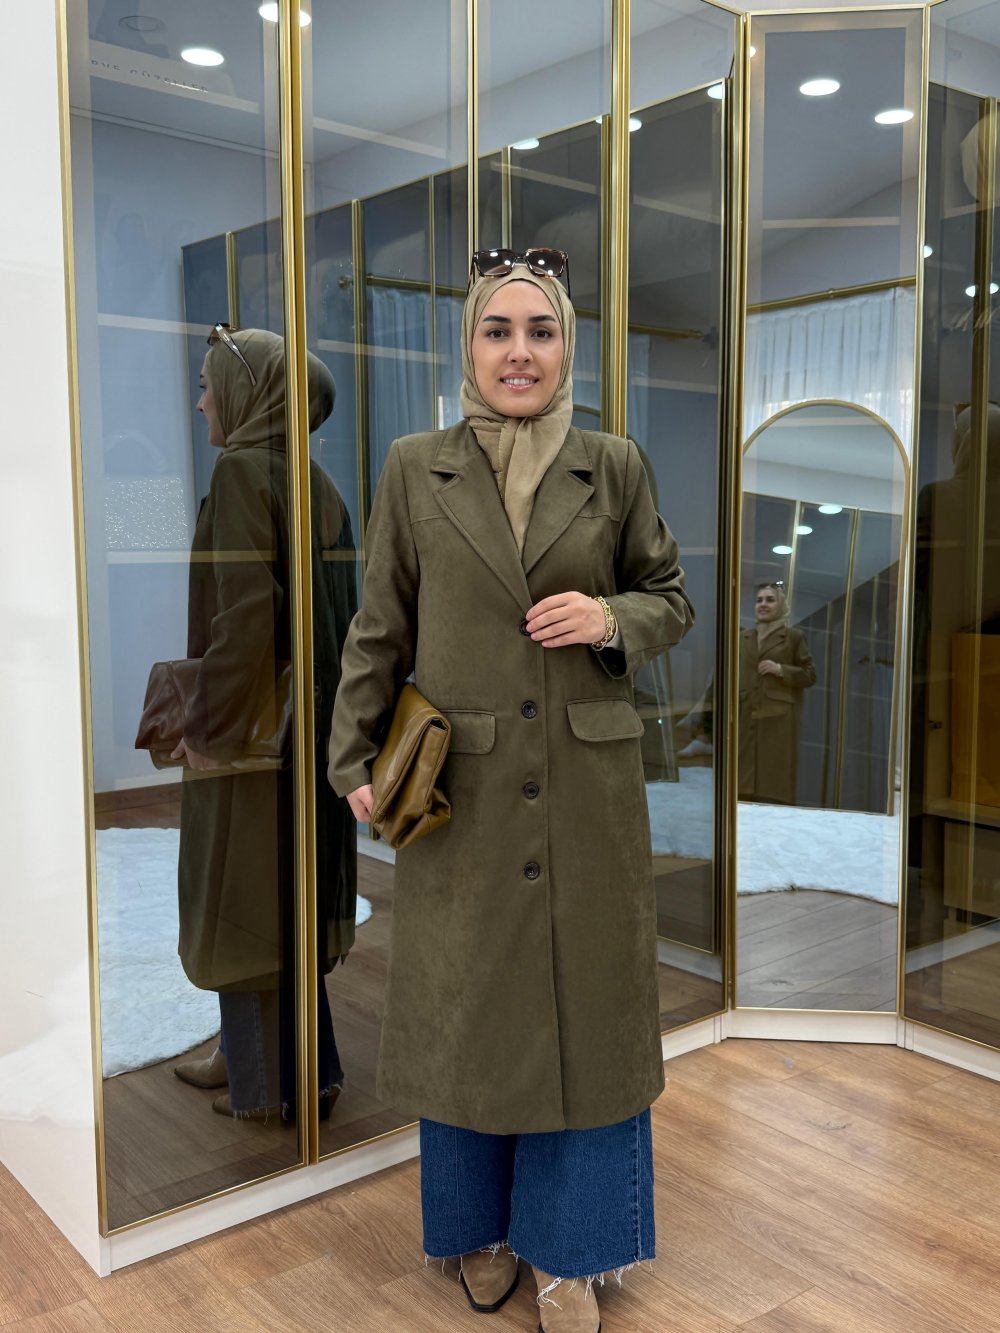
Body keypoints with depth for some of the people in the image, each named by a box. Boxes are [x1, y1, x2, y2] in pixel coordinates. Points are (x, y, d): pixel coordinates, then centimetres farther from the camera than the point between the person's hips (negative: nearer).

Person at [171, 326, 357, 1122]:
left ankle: (278, 1081, 18)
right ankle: (251, 1052, 33)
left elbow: (245, 610, -23)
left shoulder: (243, 470, -15)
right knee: (286, 888, 17)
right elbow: (335, 610, 10)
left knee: (253, 893, 4)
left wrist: (209, 729, -18)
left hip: (254, 721, -8)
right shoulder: (315, 482, 9)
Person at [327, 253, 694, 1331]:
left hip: (587, 791, 1)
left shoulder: (614, 468, 3)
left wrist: (613, 618, -11)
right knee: (466, 1009, 10)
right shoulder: (414, 471, 2)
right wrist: (356, 761, -1)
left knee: (581, 1008, 8)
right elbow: (379, 632, 5)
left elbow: (670, 598, 11)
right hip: (460, 793, 0)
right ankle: (481, 1227, 35)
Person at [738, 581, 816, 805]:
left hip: (778, 719, -4)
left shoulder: (794, 637, 5)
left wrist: (781, 670, -11)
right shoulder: (743, 637, 17)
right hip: (746, 718, 4)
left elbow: (810, 675, 3)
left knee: (775, 780, -5)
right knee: (746, 776, 1)